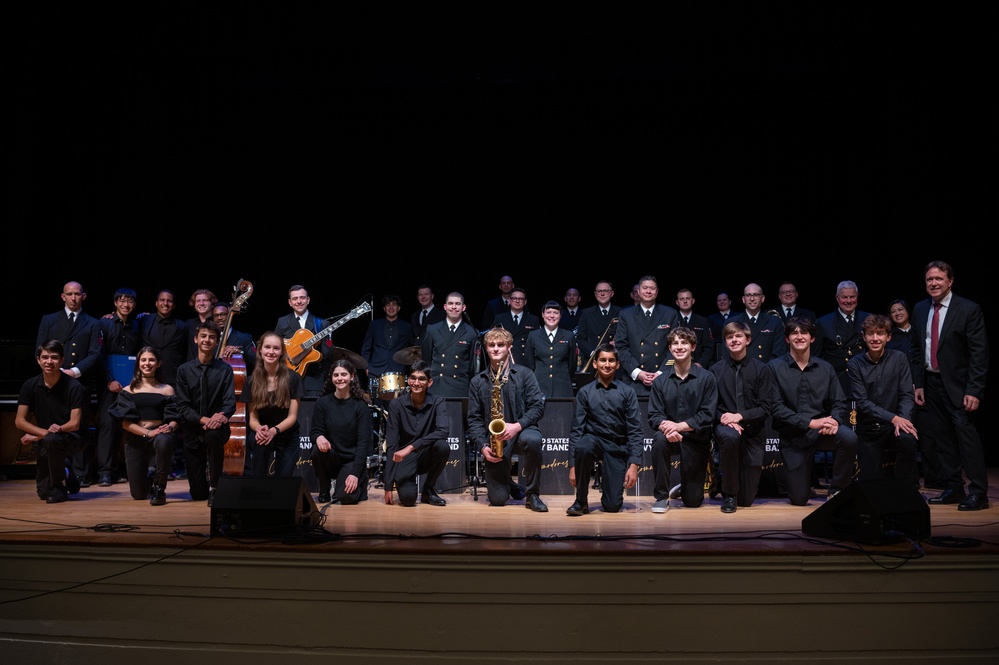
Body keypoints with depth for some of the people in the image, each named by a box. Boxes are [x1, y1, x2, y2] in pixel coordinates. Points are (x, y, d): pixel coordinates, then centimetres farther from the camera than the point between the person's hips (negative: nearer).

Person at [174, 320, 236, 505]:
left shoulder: (225, 369, -2)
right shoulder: (184, 370, 1)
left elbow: (230, 403, -9)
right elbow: (183, 406, -5)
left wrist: (219, 417, -30)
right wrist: (204, 419, -22)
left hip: (217, 427, -1)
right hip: (193, 431, 2)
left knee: (213, 436, -41)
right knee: (198, 494, 1)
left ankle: (214, 488, -21)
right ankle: (205, 488, 41)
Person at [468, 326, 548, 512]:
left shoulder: (524, 374, 3)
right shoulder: (477, 381, 9)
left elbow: (537, 406, -5)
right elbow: (474, 418, 6)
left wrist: (517, 426, -21)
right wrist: (482, 446, -9)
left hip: (521, 431, -1)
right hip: (494, 439, 1)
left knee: (532, 440, -40)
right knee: (497, 500, -10)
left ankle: (532, 494, -16)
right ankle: (508, 485, 32)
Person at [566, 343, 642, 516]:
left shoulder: (627, 392, 2)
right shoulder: (585, 392, 2)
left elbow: (635, 430, -2)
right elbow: (576, 429, 0)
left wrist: (633, 465, -13)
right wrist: (573, 465, -9)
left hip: (618, 447, 0)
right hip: (593, 440, 0)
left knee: (612, 506, -10)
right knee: (583, 447, -38)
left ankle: (606, 479, 28)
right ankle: (581, 501, -15)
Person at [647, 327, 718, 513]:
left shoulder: (706, 378, -6)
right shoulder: (660, 381, 1)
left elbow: (707, 415, -12)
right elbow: (654, 416, -6)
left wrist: (679, 426, -25)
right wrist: (666, 428, -28)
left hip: (696, 439, -1)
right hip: (670, 435, 1)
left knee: (693, 502, 0)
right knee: (659, 439, -36)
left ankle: (686, 485, 41)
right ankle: (662, 495, -16)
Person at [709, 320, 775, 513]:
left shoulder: (761, 370, 0)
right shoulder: (716, 370, 2)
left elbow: (765, 408, -4)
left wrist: (739, 416, -19)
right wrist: (725, 420, -19)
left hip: (753, 432, 1)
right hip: (725, 426, 0)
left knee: (747, 500, 0)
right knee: (730, 436, -40)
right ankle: (728, 495, -18)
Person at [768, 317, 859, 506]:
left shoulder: (825, 368, 5)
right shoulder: (775, 367, -4)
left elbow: (839, 403, 2)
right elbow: (776, 408, -12)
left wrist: (834, 420, -21)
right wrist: (811, 422, -21)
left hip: (821, 427, 2)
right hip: (793, 436, -2)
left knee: (849, 438, -33)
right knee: (799, 499, -3)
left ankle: (836, 490, -9)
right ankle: (804, 470, 34)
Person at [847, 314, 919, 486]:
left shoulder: (899, 359, -1)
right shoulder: (855, 364, -5)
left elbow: (907, 395, -6)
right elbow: (862, 402, -12)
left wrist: (902, 420, -26)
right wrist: (893, 418, -25)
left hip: (893, 426, 0)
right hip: (867, 430, 0)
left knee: (907, 439, -35)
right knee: (870, 484, 0)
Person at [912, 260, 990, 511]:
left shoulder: (969, 309, -9)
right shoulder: (920, 309, 8)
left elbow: (980, 353, -11)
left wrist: (974, 391, -17)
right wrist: (918, 384, 7)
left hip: (958, 384, -5)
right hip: (931, 383, 6)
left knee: (965, 432, -11)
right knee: (940, 436, 9)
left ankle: (978, 492, -2)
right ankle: (953, 489, 20)